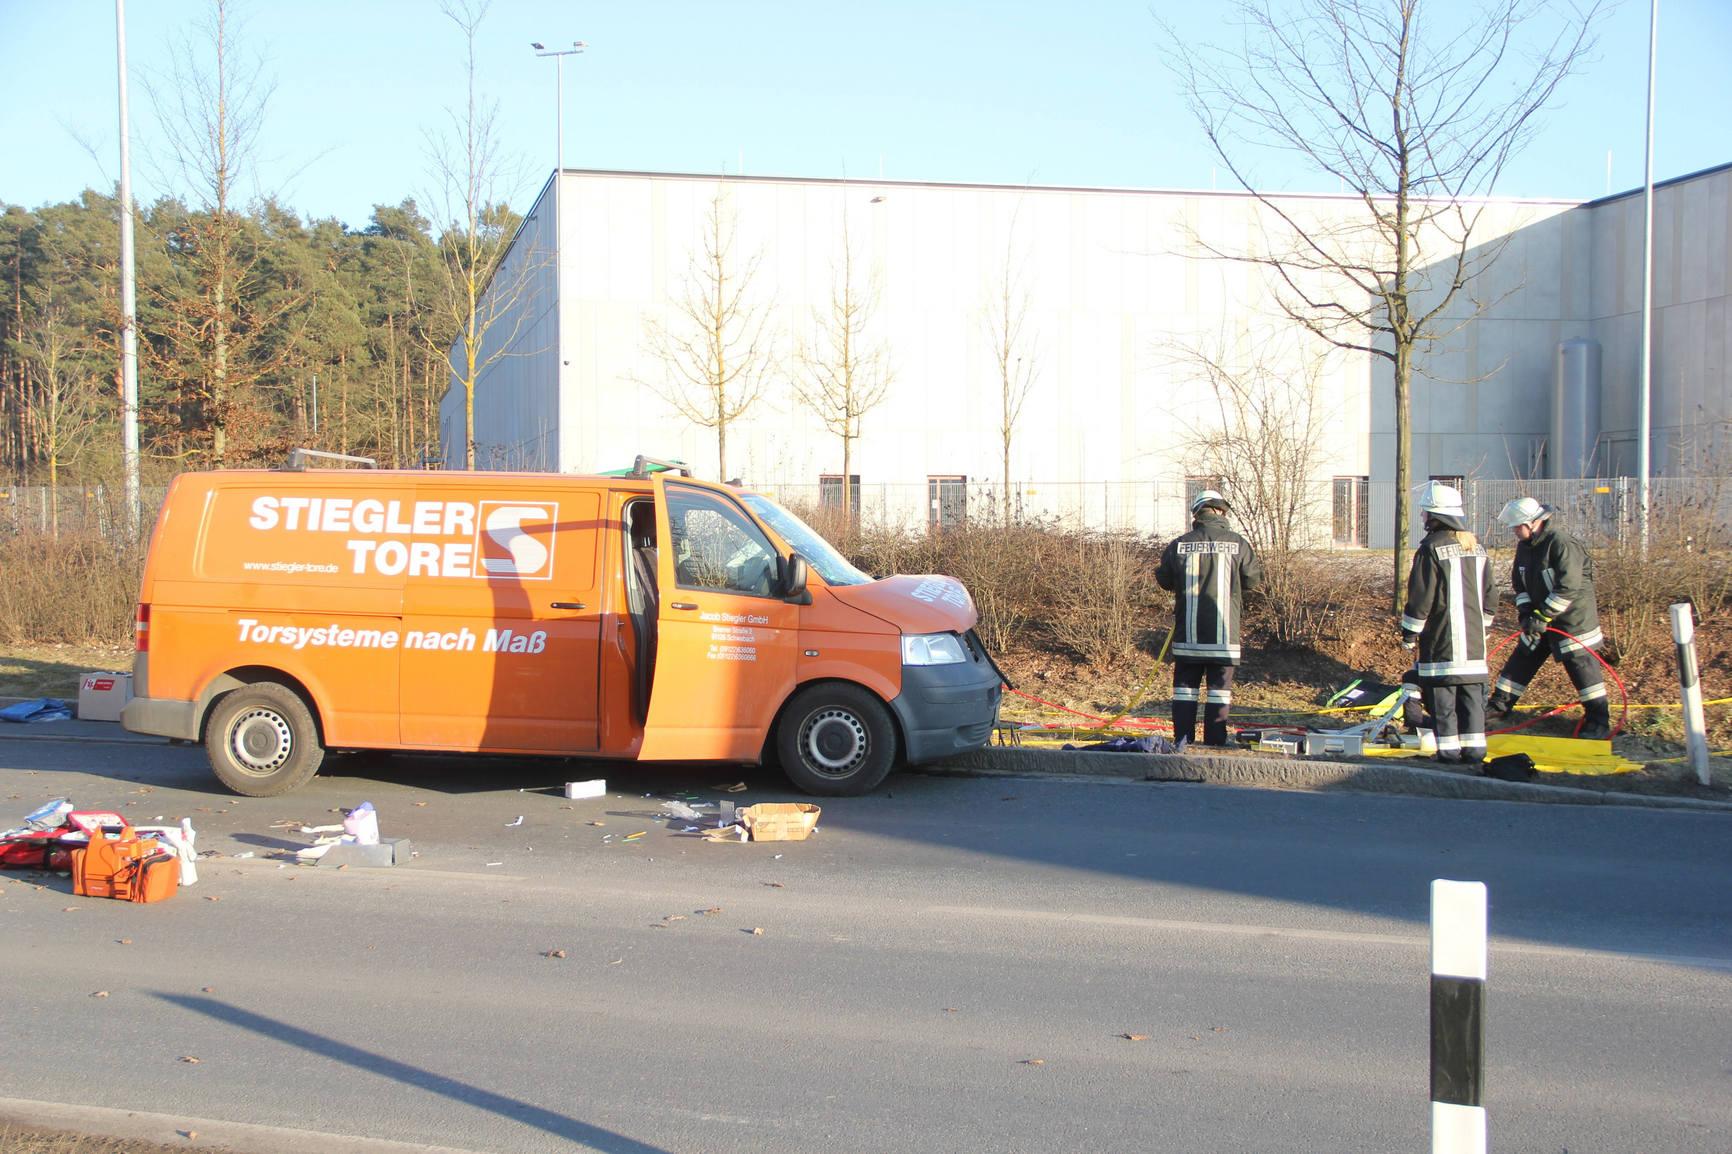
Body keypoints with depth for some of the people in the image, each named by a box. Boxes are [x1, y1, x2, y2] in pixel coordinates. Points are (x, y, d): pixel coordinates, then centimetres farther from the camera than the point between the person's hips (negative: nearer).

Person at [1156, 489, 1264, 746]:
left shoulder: (1178, 545, -1)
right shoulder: (1237, 544, -4)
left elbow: (1164, 580, 9)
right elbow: (1253, 579, 5)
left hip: (1187, 633, 1)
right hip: (1223, 632, -1)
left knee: (1185, 686, 9)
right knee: (1220, 687, 4)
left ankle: (1182, 744, 10)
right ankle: (1215, 744, 3)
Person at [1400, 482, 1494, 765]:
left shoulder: (1432, 548, -11)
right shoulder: (1477, 548, 11)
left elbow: (1420, 598, -12)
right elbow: (1488, 597, 17)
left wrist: (1409, 634, -3)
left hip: (1441, 639, -6)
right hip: (1474, 640, 6)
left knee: (1442, 696, -1)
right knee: (1472, 694, 9)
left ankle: (1449, 750, -1)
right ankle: (1474, 749, 10)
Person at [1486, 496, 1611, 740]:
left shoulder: (1562, 544, -22)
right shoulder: (1524, 546, 4)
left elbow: (1568, 588, -27)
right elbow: (1520, 584, 11)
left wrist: (1542, 616, -25)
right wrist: (1525, 613, -4)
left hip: (1573, 621, -8)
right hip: (1541, 621, 8)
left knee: (1582, 668, -5)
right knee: (1520, 661, 12)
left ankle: (1599, 722, 2)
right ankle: (1499, 706, 23)